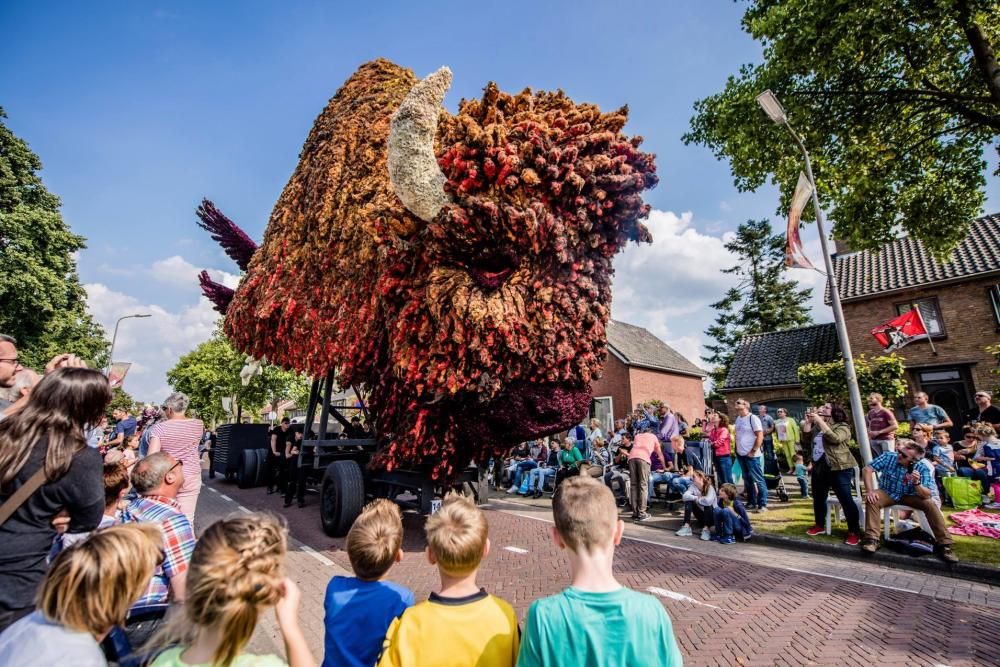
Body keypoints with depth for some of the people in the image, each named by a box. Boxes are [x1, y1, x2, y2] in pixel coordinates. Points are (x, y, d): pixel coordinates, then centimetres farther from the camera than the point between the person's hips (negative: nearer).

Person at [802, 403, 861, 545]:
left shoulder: (842, 426, -2)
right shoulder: (816, 428, 15)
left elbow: (835, 439, -22)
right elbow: (806, 444, 5)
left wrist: (820, 421, -21)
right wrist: (807, 423, -1)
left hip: (838, 469, -6)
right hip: (819, 468, 7)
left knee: (846, 500, -5)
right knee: (818, 498, 15)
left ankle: (854, 532, 7)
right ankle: (819, 525, 30)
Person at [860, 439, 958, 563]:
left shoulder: (922, 469, -17)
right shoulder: (888, 457, -19)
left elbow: (927, 495, -21)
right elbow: (867, 470, -21)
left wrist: (916, 483, -42)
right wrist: (870, 491, -29)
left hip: (909, 496, 1)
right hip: (887, 493, -1)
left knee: (930, 505, -25)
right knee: (871, 500, -30)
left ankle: (944, 544, -10)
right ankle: (872, 539, -28)